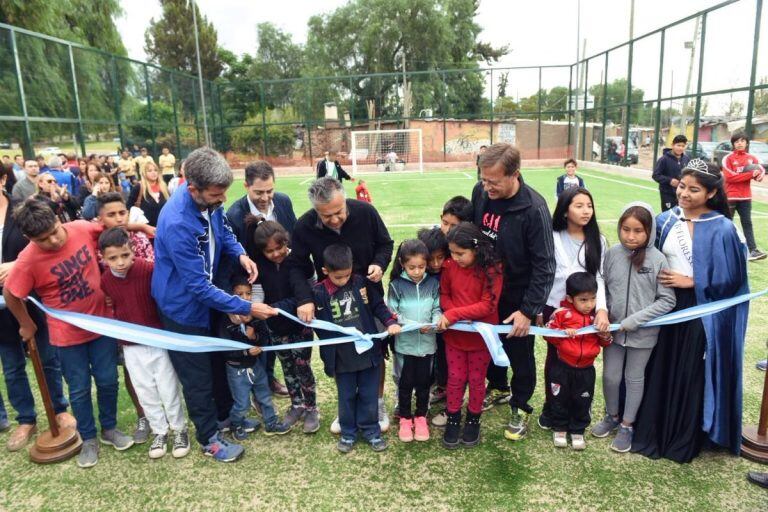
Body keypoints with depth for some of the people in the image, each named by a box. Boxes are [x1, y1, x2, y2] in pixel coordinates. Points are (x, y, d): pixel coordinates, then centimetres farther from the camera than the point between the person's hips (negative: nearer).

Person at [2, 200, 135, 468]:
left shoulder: (83, 229, -15)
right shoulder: (28, 261, -22)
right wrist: (27, 325, 5)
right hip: (67, 334, -2)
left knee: (108, 380, 13)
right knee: (79, 390, 11)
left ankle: (109, 428, 35)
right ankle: (89, 439, 32)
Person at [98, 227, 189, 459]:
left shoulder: (149, 270, -21)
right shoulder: (105, 281, -7)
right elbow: (110, 310, 9)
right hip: (131, 345, 4)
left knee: (168, 388, 7)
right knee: (145, 391, 13)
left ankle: (179, 429, 25)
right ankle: (159, 431, 30)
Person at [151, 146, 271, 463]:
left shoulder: (209, 201, -14)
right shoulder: (177, 223, -37)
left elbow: (223, 230, 7)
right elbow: (199, 286, -32)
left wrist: (240, 253, -14)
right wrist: (246, 308, -30)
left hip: (206, 293, 8)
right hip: (184, 305, -7)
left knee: (218, 361, 24)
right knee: (198, 376, 9)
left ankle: (225, 414, 45)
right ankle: (210, 439, 29)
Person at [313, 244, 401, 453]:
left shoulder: (362, 283, -7)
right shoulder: (319, 293, -11)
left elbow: (378, 305, 0)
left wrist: (390, 322, -15)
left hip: (368, 351, 1)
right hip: (341, 357, -1)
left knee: (369, 395, 15)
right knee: (346, 397, 16)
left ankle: (370, 430, 34)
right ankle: (348, 433, 36)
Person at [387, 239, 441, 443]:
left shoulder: (433, 283, -3)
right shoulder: (396, 285, -9)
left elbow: (437, 309, 1)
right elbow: (392, 314, -8)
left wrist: (433, 323, -20)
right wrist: (413, 325, -19)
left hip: (427, 342, 2)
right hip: (405, 343, -1)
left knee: (423, 382, 14)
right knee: (405, 382, 12)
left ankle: (421, 417, 33)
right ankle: (405, 418, 30)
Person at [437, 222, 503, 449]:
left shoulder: (492, 269, -19)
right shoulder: (449, 266, -10)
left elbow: (488, 305, -22)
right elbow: (444, 295, 1)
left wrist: (453, 314, -25)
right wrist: (453, 314, -20)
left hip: (481, 336, -2)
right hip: (454, 335, 2)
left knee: (476, 380, 14)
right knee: (455, 378, 13)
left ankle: (473, 420, 35)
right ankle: (453, 419, 32)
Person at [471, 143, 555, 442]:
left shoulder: (534, 208, -25)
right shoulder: (480, 192, -10)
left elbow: (544, 266, -21)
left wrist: (528, 310, -20)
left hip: (517, 298, -5)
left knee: (519, 355, 11)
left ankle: (520, 407, 33)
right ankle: (498, 388, 47)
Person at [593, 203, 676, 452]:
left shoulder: (657, 259, -15)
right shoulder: (612, 253, -8)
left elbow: (667, 301, -12)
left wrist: (634, 320, -17)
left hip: (643, 332, -2)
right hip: (613, 329, 2)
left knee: (634, 379, 15)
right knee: (610, 376, 14)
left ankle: (626, 426, 33)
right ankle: (612, 416, 39)